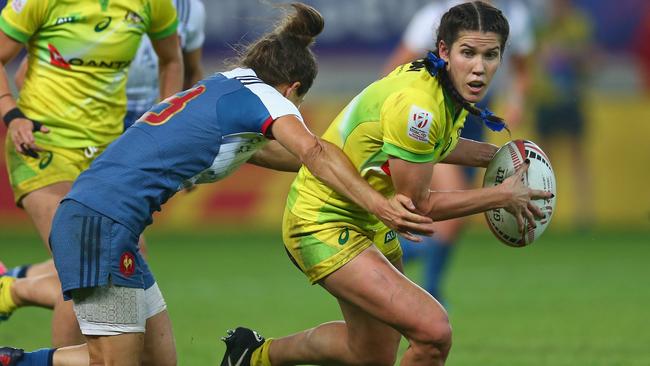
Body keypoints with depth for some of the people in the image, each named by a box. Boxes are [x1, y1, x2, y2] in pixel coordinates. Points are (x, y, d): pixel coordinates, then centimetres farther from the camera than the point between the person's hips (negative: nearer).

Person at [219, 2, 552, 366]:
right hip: (323, 224, -10)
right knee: (434, 333, -26)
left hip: (370, 220, 10)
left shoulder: (452, 90, -3)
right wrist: (503, 196, -15)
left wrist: (490, 154, 6)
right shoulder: (416, 104, -32)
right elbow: (417, 205, -22)